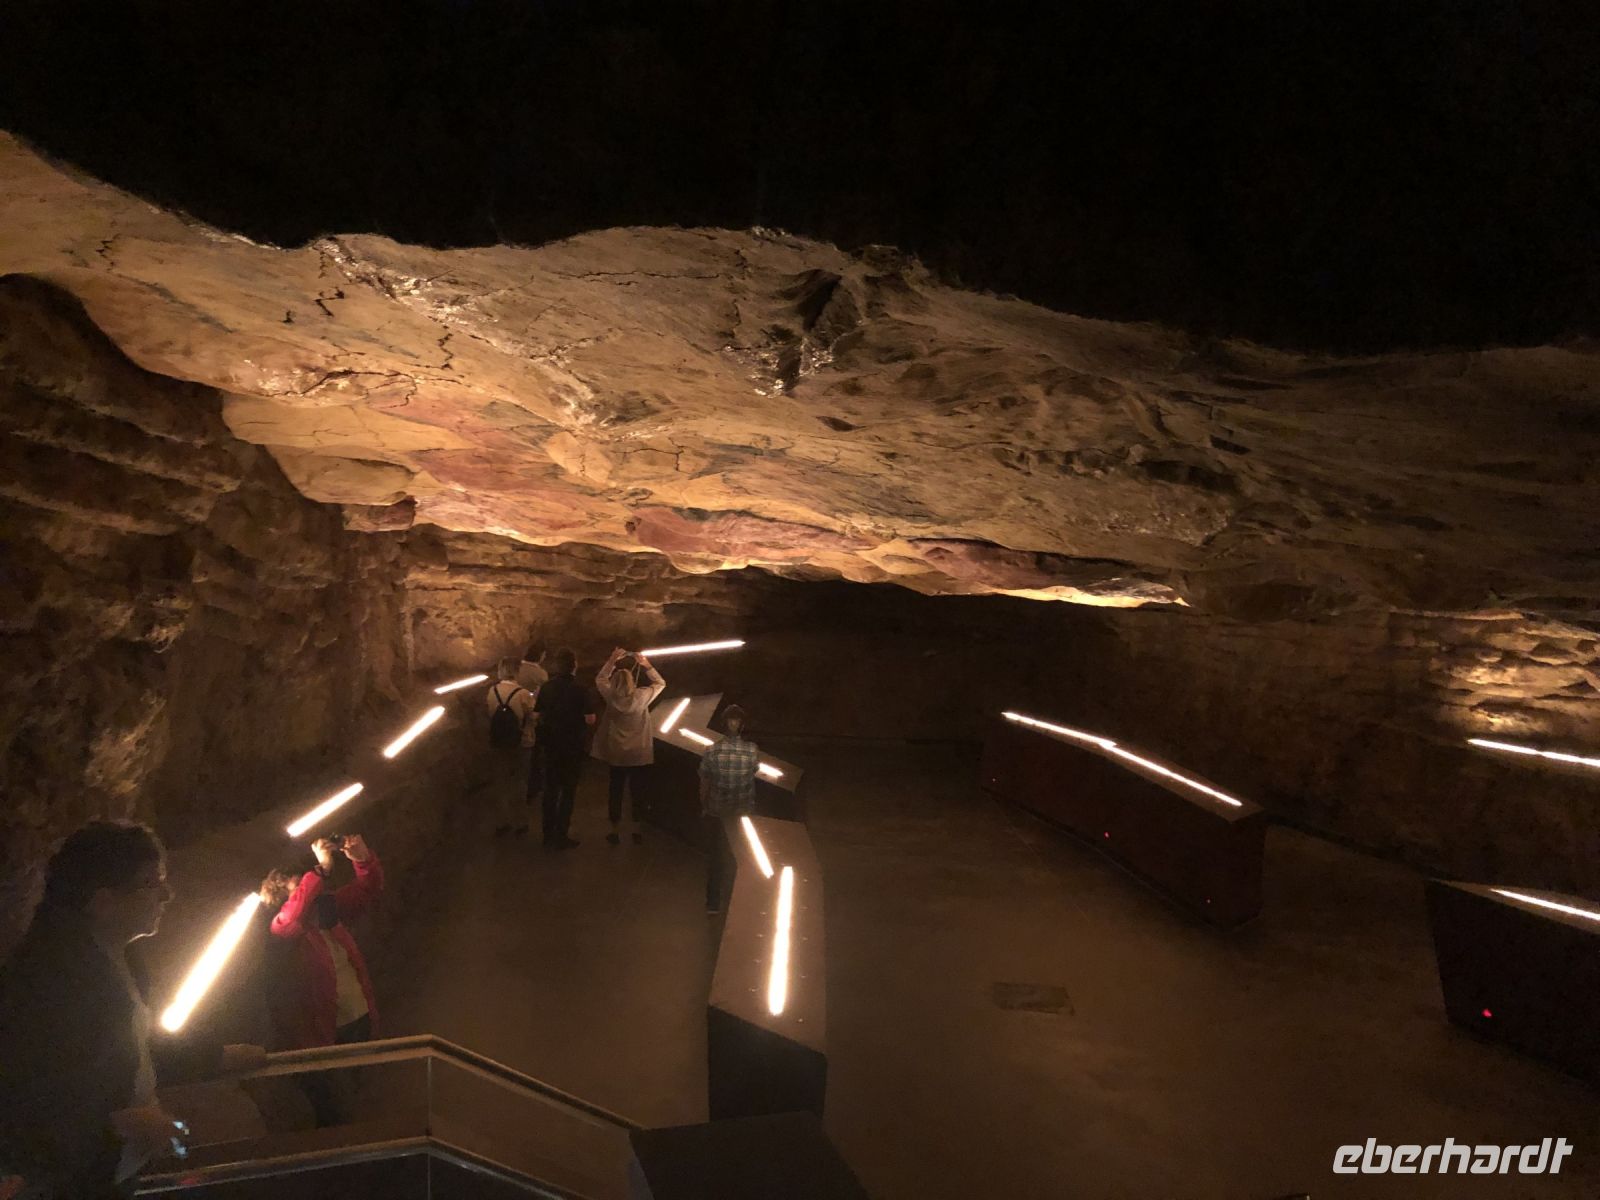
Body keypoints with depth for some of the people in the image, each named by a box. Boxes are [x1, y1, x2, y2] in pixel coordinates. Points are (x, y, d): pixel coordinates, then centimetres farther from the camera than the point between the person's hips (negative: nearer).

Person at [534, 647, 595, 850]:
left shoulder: (546, 688, -3)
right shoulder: (577, 688, -17)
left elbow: (539, 715, 2)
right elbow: (590, 719, -17)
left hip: (551, 747, 5)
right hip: (572, 747, -4)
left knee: (550, 789, 15)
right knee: (568, 791, 6)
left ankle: (548, 834, 22)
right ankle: (561, 836, 8)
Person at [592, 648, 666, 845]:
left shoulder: (610, 696, -8)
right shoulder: (642, 696, -13)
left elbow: (600, 679, 11)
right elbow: (660, 684, 4)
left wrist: (612, 661, 11)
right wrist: (647, 666, 5)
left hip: (616, 753, 1)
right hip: (638, 753, -1)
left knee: (615, 788, 10)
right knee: (636, 789, 11)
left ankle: (615, 832, 15)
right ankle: (636, 830, 18)